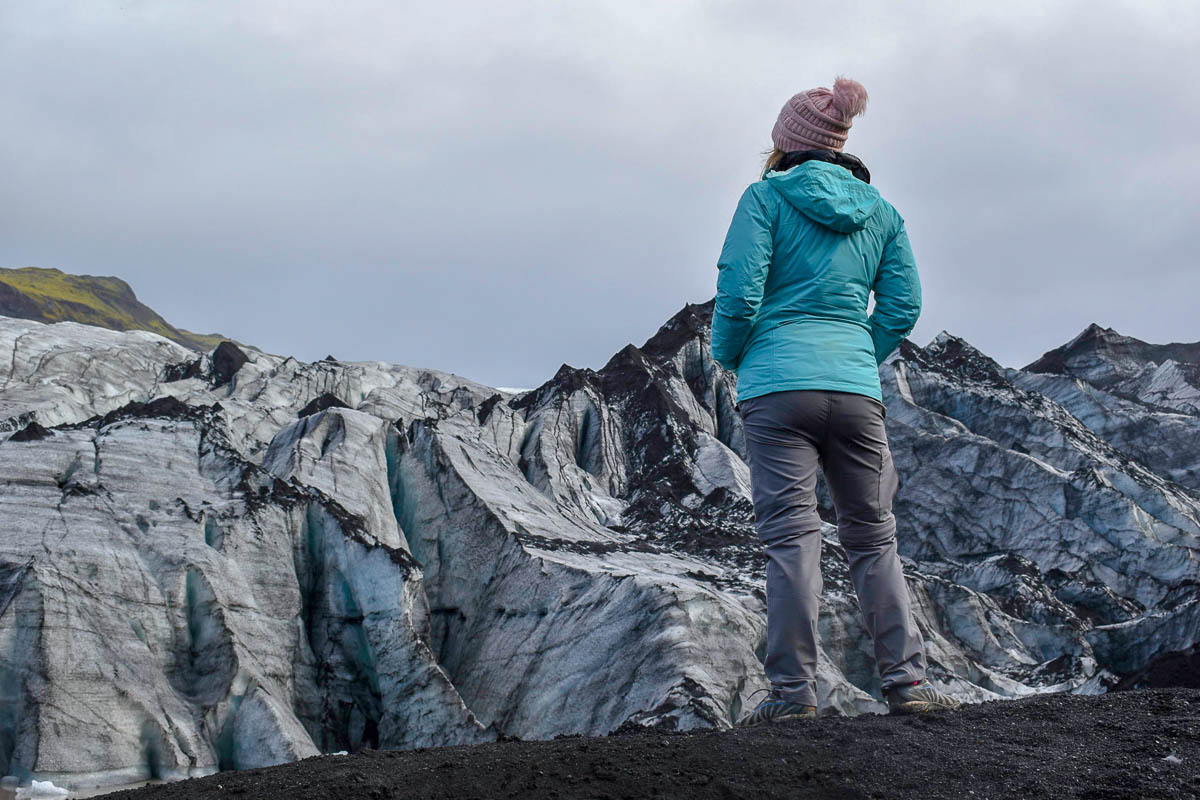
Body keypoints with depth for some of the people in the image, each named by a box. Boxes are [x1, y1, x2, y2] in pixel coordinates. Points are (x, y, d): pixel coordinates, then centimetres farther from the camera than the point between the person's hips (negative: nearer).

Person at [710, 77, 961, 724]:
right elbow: (903, 305, 10)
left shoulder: (767, 196, 0)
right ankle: (905, 678, 7)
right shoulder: (880, 212, 14)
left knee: (790, 534, -5)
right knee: (874, 535, 11)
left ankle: (793, 688, -7)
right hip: (857, 389, 4)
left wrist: (728, 355, 9)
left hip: (778, 385, -4)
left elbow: (739, 290, -7)